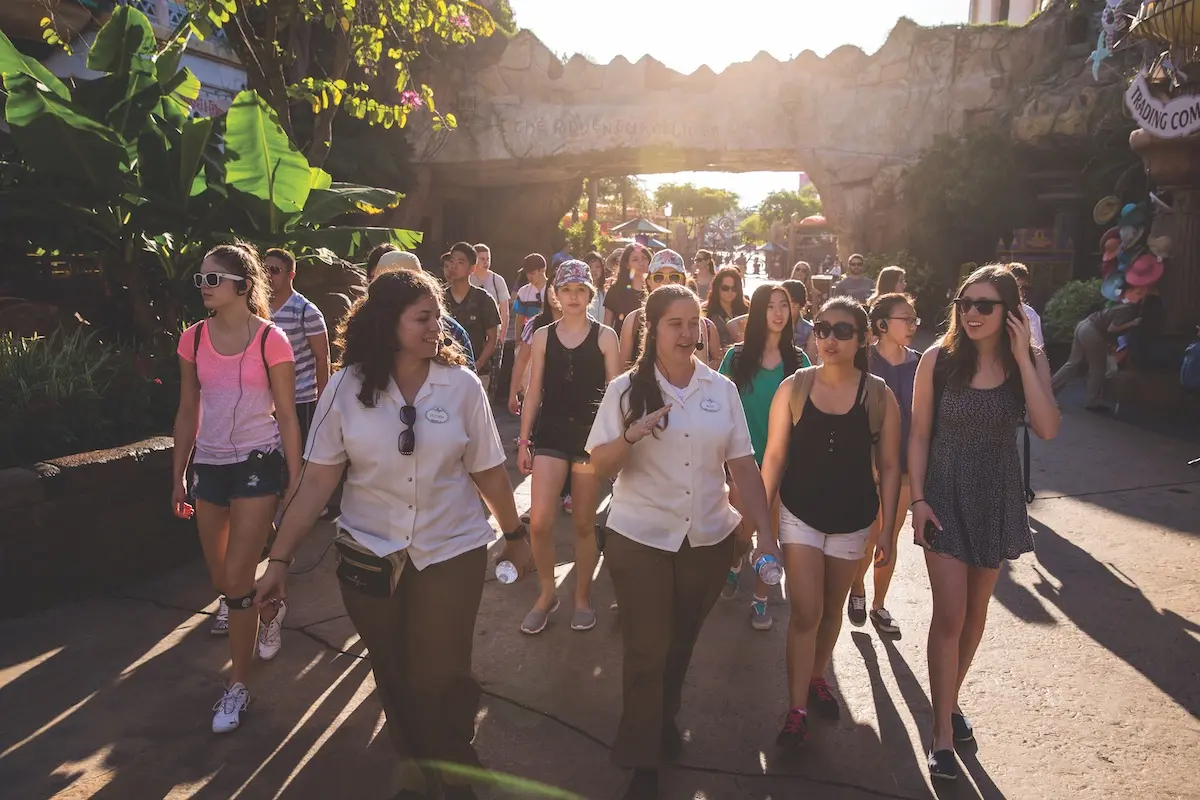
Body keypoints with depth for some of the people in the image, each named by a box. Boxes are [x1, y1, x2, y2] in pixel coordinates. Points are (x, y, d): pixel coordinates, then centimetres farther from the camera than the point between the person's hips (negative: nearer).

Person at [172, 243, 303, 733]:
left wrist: (295, 481, -7)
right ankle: (267, 607, 50)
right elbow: (187, 413, 9)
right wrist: (179, 475, 11)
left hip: (257, 464, -5)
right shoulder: (193, 339, 2)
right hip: (208, 465, 5)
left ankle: (238, 686, 11)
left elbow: (286, 417, -7)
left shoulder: (271, 340, -11)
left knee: (237, 577, -6)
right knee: (220, 577, 15)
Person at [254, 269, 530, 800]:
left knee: (439, 679, 2)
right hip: (369, 557, 1)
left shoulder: (461, 384, -9)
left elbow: (489, 472, -1)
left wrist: (514, 535, 7)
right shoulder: (347, 386, -9)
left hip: (450, 554, -1)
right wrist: (280, 559, -7)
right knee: (394, 677, 17)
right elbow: (317, 480, -7)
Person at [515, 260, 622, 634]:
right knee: (539, 521, -9)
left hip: (591, 433, -1)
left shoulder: (605, 336, 2)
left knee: (584, 523, 7)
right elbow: (534, 392, 9)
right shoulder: (543, 336, 7)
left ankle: (583, 597, 26)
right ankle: (547, 593, 14)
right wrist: (524, 441, 6)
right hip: (550, 431, 1)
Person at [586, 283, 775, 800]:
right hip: (640, 540, -2)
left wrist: (764, 527, -3)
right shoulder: (626, 388, -6)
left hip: (710, 539, 3)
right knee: (646, 650, 5)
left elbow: (743, 465, 3)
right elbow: (599, 467, -7)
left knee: (681, 644, 19)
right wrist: (631, 435, -26)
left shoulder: (722, 389, 0)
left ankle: (666, 720, 45)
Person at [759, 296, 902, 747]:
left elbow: (888, 466, -2)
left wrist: (887, 530, -2)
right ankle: (797, 709, 8)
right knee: (806, 612, -5)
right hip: (800, 515, -1)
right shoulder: (794, 388, -8)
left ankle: (816, 678, 41)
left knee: (831, 609, 18)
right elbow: (774, 456, -3)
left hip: (852, 520, 2)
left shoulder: (879, 396, -7)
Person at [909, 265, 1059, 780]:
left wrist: (1022, 358, -20)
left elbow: (1047, 429, -19)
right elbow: (919, 435, -5)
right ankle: (943, 733, 6)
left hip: (997, 499, 3)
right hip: (946, 496, -2)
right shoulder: (939, 359, -9)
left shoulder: (1031, 362, -4)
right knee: (950, 614, -6)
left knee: (976, 611, 15)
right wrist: (918, 499, -10)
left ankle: (949, 700, 36)